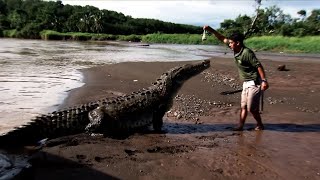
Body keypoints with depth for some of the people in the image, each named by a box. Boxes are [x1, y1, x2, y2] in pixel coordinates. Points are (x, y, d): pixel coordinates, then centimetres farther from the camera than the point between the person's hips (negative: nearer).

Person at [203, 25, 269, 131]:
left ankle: (260, 125, 18)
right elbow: (223, 39, 9)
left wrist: (264, 81, -24)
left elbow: (258, 66, -20)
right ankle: (240, 126, 12)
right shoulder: (236, 50, 3)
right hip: (246, 83, 9)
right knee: (243, 106, 8)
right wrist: (211, 30, 3)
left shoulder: (247, 52, -20)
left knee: (251, 108, -2)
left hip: (254, 83, -8)